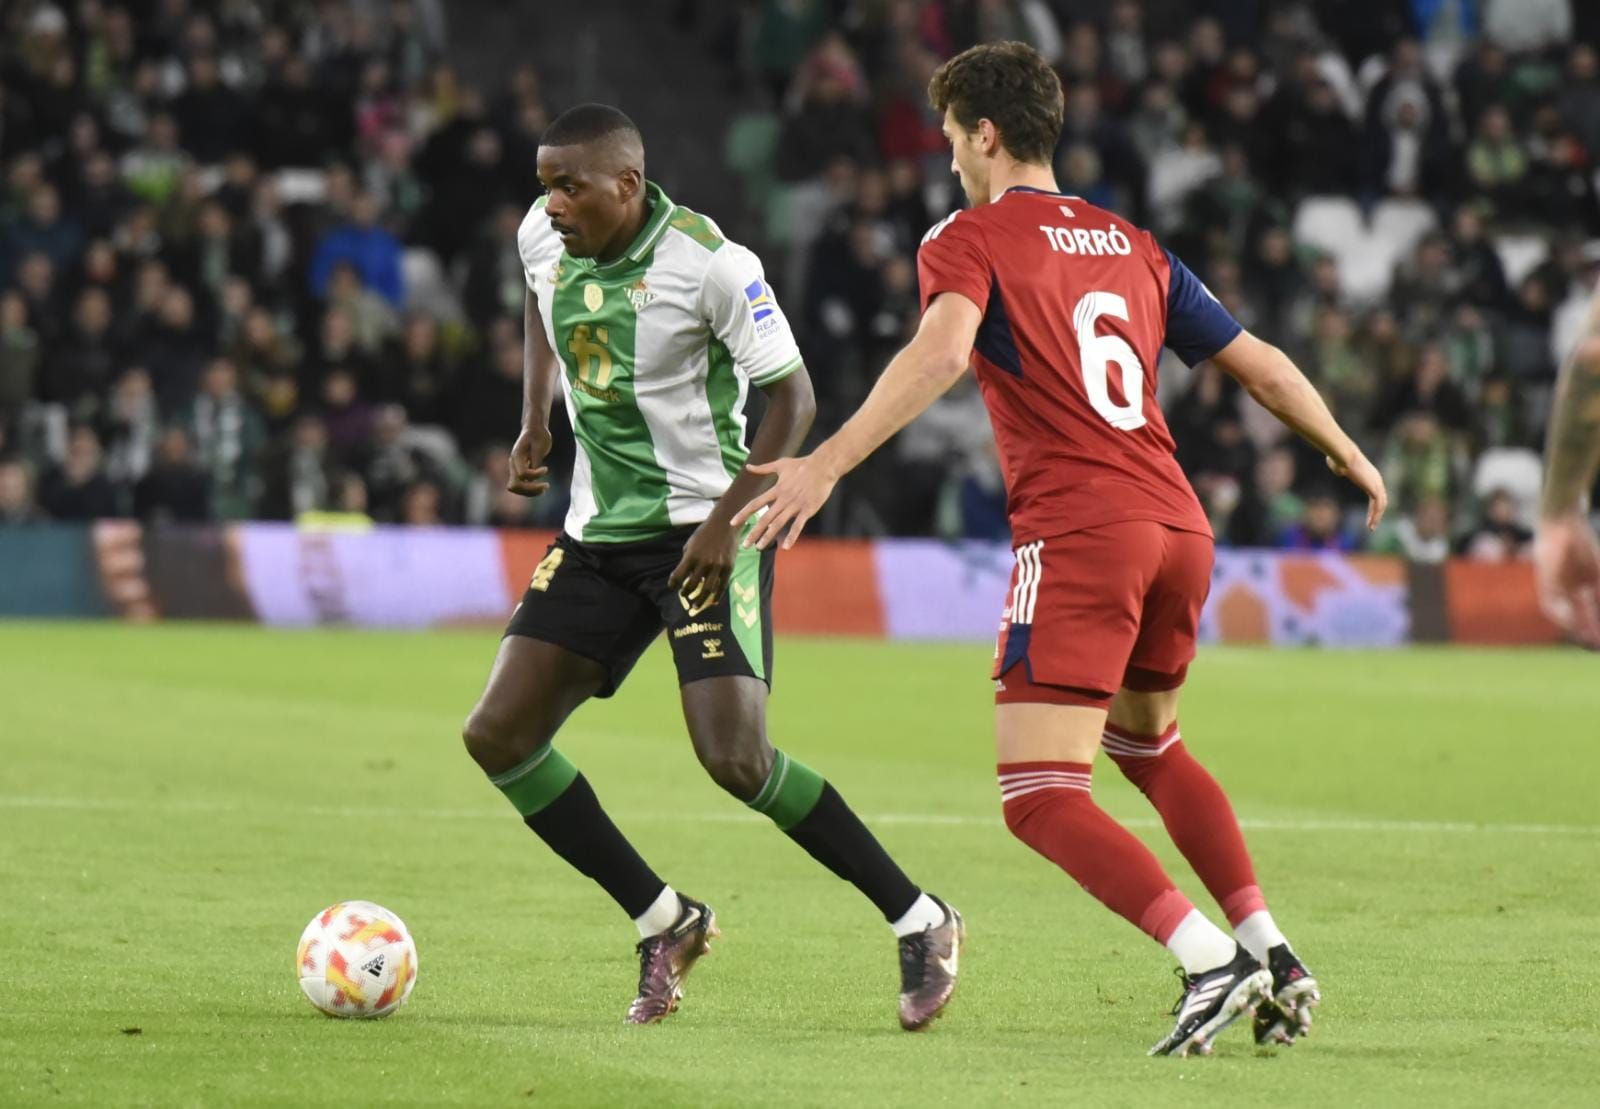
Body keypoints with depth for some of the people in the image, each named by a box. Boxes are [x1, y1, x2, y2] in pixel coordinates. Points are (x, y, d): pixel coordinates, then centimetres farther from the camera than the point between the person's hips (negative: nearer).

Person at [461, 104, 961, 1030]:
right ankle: (664, 922, 10)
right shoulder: (544, 238, 0)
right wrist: (536, 417, 15)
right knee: (499, 737, -3)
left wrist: (728, 518, -21)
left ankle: (920, 923, -3)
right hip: (600, 535, 7)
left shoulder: (709, 263, -19)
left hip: (706, 531, -7)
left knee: (735, 757, -19)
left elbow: (791, 395, -13)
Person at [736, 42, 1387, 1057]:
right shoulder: (1131, 246, 20)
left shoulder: (970, 239, 1)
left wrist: (826, 465, -28)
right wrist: (1349, 455, 40)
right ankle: (1271, 954, 21)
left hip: (1079, 535, -7)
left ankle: (1215, 964, -22)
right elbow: (1258, 362, 24)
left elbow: (941, 354, -20)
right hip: (1179, 528, 7)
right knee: (1146, 741, 30)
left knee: (1039, 796, -7)